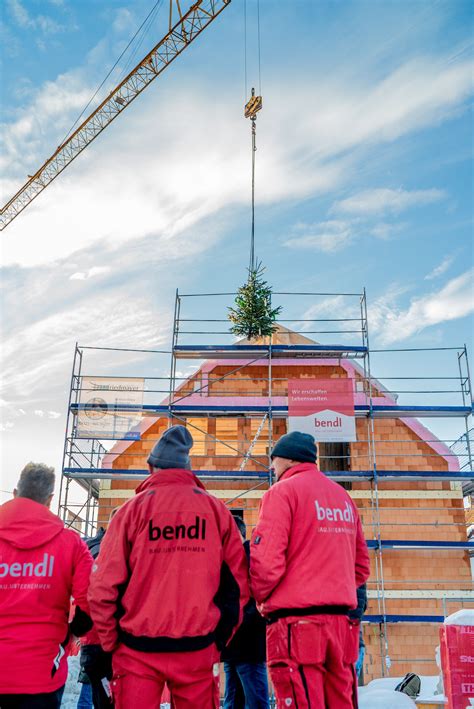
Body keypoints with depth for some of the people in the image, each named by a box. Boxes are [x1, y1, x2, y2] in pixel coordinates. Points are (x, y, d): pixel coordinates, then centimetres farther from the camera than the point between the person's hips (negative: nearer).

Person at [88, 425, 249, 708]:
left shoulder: (133, 508, -2)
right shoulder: (216, 509, 2)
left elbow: (103, 585, -6)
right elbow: (238, 582, 1)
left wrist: (111, 642, 7)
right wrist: (220, 640, 12)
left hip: (138, 649, -1)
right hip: (198, 649, 1)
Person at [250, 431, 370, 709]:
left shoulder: (283, 491, -6)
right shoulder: (344, 497, 16)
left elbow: (266, 561, -15)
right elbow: (361, 567, 19)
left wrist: (260, 598, 2)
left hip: (297, 624, -7)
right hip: (341, 623, 7)